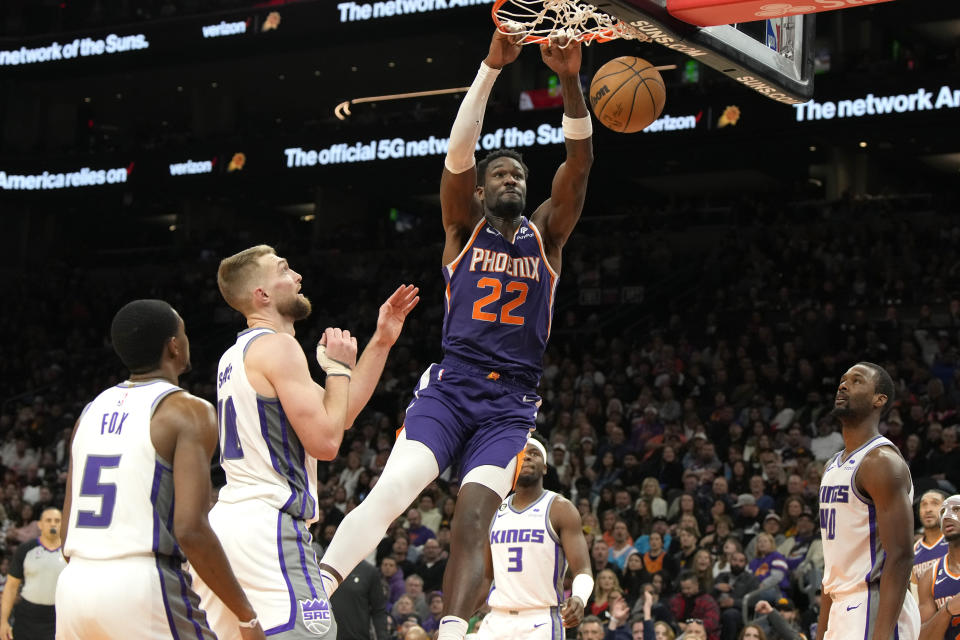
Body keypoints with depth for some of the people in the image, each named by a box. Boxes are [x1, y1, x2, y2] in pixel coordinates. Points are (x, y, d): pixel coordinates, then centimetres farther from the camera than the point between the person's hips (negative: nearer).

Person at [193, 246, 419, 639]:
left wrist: (381, 342, 23)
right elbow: (325, 442, -13)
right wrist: (339, 367, 1)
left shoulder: (236, 355, 21)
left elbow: (335, 416, 23)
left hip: (226, 519, 10)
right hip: (269, 523, -10)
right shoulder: (278, 346, -9)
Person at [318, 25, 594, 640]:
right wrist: (493, 67, -19)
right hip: (449, 387, -1)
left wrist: (571, 81, -18)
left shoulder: (546, 235, 12)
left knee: (472, 518, -13)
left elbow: (580, 162, -3)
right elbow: (459, 152, -7)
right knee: (390, 491, -20)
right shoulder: (464, 228, 9)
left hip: (511, 403, 1)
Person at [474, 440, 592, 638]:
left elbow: (582, 570, -10)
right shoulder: (496, 512, 13)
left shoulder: (560, 509, -2)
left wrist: (579, 599, -32)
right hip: (497, 621, 5)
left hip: (540, 623, -5)